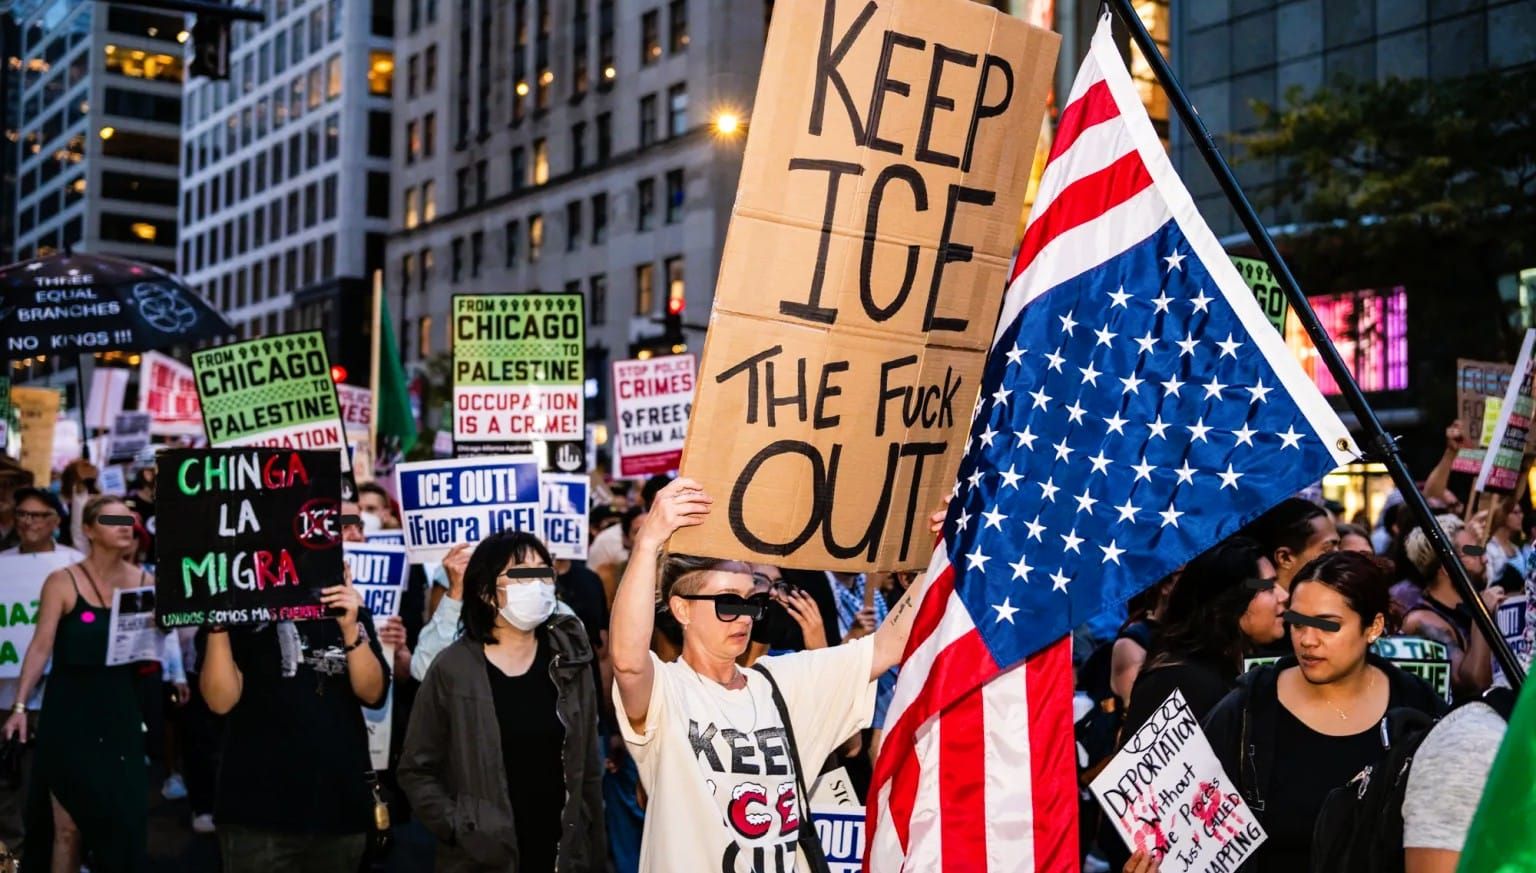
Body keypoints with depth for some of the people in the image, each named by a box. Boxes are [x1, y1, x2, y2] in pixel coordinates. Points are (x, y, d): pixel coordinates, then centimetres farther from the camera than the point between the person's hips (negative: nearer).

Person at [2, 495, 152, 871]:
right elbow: (41, 646, -7)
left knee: (124, 813, 3)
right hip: (69, 709, -3)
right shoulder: (63, 582, -5)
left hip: (121, 709, 3)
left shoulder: (144, 582, 5)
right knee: (67, 822, 1)